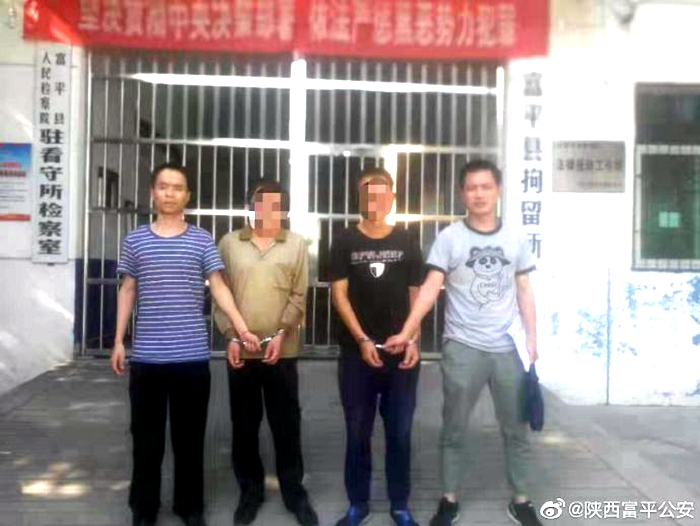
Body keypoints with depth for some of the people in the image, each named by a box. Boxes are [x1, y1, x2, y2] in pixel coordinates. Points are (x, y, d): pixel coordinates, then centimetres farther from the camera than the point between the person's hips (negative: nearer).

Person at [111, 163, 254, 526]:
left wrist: (244, 329, -11)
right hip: (146, 356, 1)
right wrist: (118, 341, 8)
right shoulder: (135, 240, 7)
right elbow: (127, 291, 11)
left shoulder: (202, 240, 3)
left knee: (190, 434, 9)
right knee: (146, 435, 10)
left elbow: (218, 287, -1)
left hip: (193, 356, -1)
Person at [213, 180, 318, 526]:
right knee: (244, 426, 11)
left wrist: (281, 333, -13)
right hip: (240, 350, 1)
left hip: (282, 350, -1)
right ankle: (250, 492, 26)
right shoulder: (230, 242, 5)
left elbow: (299, 296, -1)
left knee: (287, 424, 7)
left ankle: (294, 492, 22)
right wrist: (230, 335, -7)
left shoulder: (296, 244, 4)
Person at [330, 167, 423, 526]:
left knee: (400, 432, 9)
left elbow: (416, 295, 7)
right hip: (357, 352, -1)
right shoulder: (345, 243, 2)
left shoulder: (406, 243, 6)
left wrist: (413, 340, -5)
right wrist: (362, 340, -12)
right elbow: (340, 295, -2)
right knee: (358, 432, 8)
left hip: (401, 352, 1)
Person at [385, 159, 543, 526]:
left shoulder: (515, 239, 5)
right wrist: (406, 332, -22)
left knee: (515, 429, 13)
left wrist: (532, 339, 4)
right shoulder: (449, 238, -4)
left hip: (507, 348, 3)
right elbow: (430, 288, -11)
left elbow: (524, 292, 9)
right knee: (454, 430, 9)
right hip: (462, 348, -2)